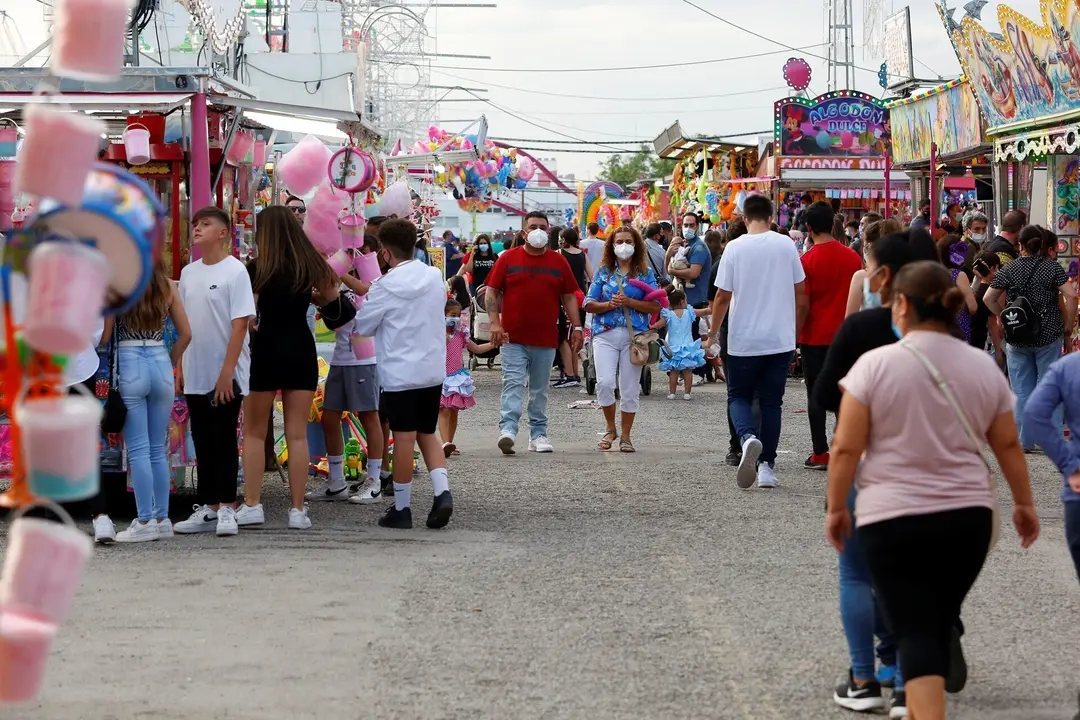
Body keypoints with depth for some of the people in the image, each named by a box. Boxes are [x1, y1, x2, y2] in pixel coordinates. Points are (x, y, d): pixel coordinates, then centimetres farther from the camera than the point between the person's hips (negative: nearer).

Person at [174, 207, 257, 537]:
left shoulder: (234, 270, -9)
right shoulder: (188, 273, 10)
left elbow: (240, 323, -13)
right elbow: (184, 324, 15)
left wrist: (227, 371, -18)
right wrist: (180, 369, 10)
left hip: (226, 376, -6)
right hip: (195, 375, 6)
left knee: (223, 441, -2)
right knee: (202, 443, 9)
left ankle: (226, 509, 3)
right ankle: (208, 509, 15)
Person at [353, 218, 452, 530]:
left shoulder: (386, 287, -13)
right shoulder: (435, 278, 3)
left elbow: (363, 326, -5)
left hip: (400, 373, -5)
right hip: (433, 370, 5)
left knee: (404, 438, 0)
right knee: (427, 434, 15)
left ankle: (401, 508, 7)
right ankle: (442, 491, -2)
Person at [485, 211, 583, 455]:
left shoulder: (558, 262, 9)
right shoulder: (508, 258, 3)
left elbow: (569, 297, 12)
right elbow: (492, 292, 2)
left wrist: (576, 327, 5)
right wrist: (495, 323, -9)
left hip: (546, 339, 2)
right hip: (513, 337, -2)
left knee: (540, 388, 9)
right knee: (513, 383, -12)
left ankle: (538, 433, 15)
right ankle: (507, 430, -20)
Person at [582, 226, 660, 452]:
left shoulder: (645, 273, 7)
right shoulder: (604, 271, 10)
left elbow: (655, 306, -1)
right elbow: (588, 304, 7)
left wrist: (629, 302, -12)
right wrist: (609, 304, -11)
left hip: (634, 335, 0)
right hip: (605, 334, 0)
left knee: (630, 389, 2)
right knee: (605, 383, -14)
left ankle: (625, 437, 14)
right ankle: (610, 429, 9)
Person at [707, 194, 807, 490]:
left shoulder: (735, 248, -7)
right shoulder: (786, 245, 0)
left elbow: (722, 297, -4)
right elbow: (800, 295, 5)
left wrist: (712, 334, 8)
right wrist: (795, 331, 18)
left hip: (744, 340, -2)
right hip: (781, 340, 2)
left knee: (739, 396, 12)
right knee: (771, 401, 10)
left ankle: (748, 437, -18)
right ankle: (767, 466, 6)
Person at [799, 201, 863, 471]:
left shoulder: (807, 260, -10)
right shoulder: (853, 257, 1)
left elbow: (802, 304, -10)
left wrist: (795, 335, 1)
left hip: (815, 337, -3)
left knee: (816, 395, 3)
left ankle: (820, 453, 2)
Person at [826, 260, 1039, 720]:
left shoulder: (875, 364, -9)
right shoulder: (985, 367, 4)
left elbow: (845, 449, -9)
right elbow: (1009, 446, 11)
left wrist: (836, 509, 3)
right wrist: (1024, 503, 23)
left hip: (892, 519, -4)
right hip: (968, 517, 4)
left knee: (916, 632, -4)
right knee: (941, 623, 17)